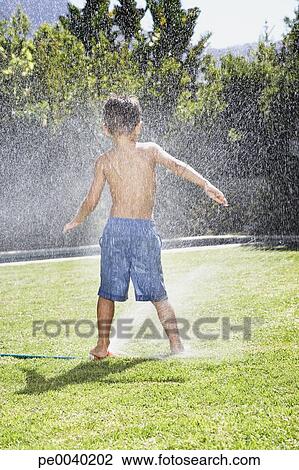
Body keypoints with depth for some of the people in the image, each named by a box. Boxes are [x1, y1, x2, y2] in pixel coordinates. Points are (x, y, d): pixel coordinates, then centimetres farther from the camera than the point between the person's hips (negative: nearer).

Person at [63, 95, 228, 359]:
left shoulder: (104, 161, 4)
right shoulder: (150, 150, 4)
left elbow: (92, 201, 7)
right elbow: (177, 166, -11)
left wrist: (76, 221, 23)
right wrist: (206, 185, -14)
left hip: (116, 228, 0)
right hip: (145, 230, 0)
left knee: (107, 292, 12)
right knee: (157, 293, 10)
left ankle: (102, 346, 14)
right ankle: (176, 344, 8)